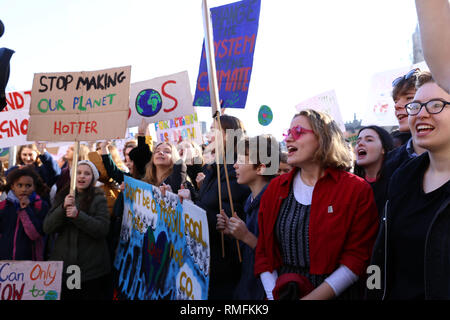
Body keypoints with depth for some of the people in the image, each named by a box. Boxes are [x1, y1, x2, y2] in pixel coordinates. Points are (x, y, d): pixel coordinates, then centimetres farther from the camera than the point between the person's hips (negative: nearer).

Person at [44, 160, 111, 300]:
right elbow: (47, 228, 0)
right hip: (63, 265, 3)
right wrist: (63, 208, -15)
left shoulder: (99, 199, -1)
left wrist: (78, 215, -22)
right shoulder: (61, 197, 9)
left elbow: (102, 229, -12)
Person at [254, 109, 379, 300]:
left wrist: (313, 296, -19)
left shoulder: (357, 190, -8)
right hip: (281, 291, 3)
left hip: (336, 293, -2)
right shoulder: (275, 188, 3)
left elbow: (358, 256, -12)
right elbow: (263, 252, 2)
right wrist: (273, 295, -12)